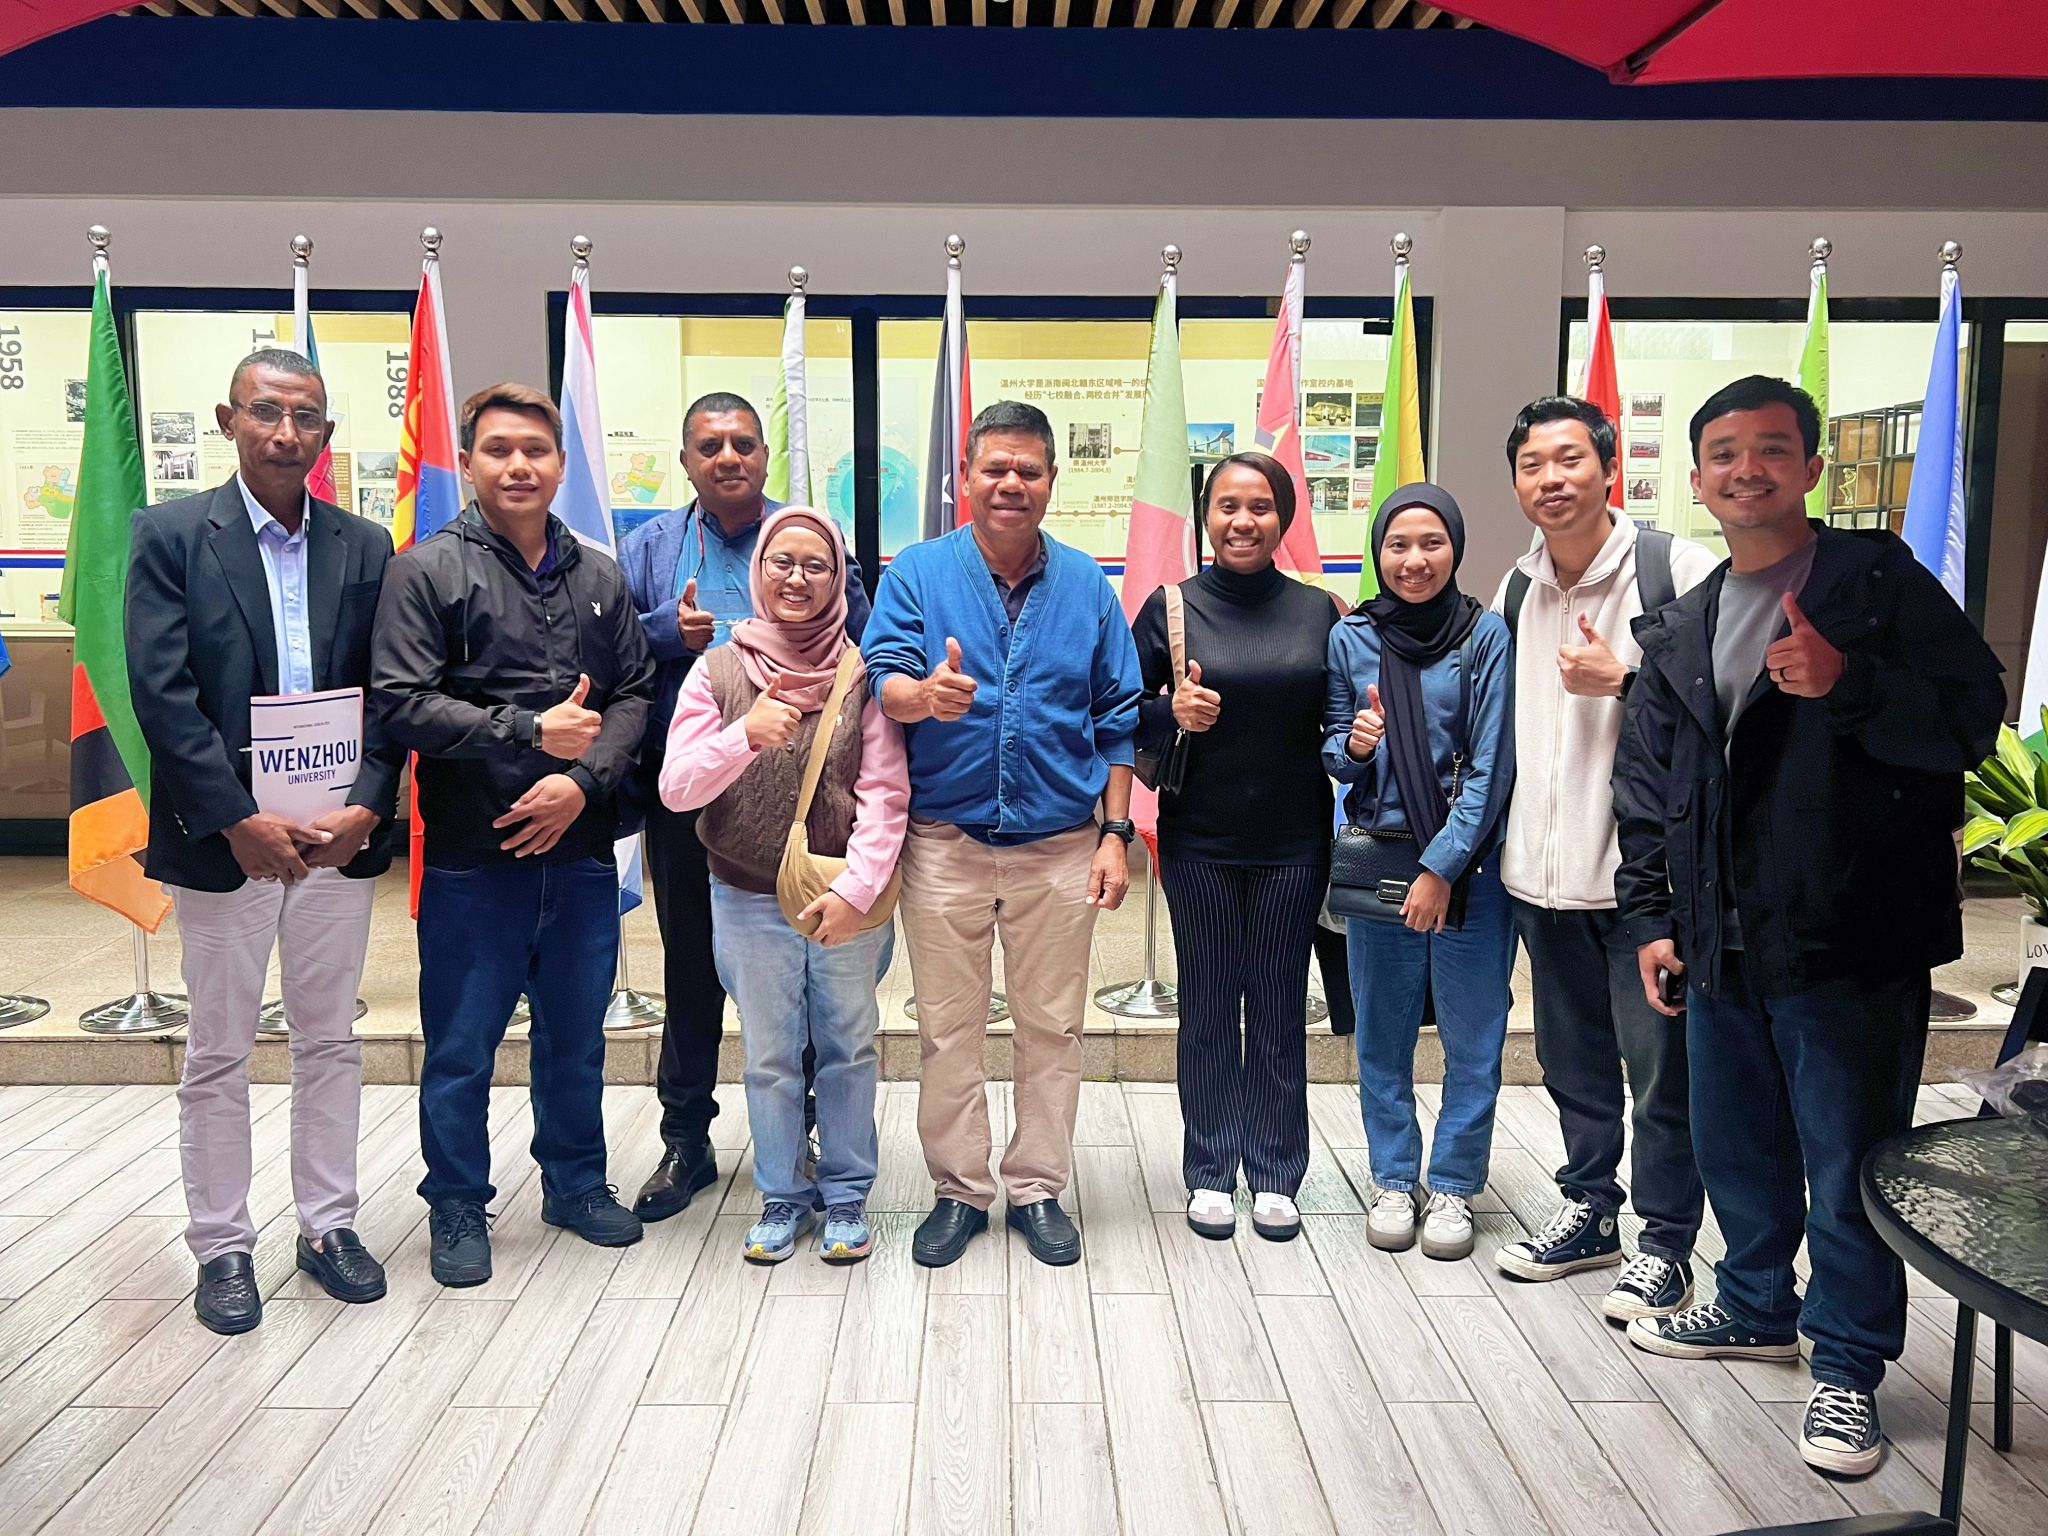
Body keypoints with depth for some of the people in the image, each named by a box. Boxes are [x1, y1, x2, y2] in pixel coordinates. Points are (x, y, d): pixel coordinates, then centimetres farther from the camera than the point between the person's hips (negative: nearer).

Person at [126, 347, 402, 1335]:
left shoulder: (363, 548, 5)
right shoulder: (171, 535, -3)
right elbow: (163, 693, -10)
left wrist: (365, 807, -11)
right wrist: (239, 821, -16)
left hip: (338, 834, 3)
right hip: (223, 836, -2)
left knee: (330, 1041, 13)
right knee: (217, 1053, 10)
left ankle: (328, 1225, 27)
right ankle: (221, 1246, 24)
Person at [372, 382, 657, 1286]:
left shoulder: (600, 578, 9)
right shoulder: (428, 571, -4)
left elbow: (635, 696, 6)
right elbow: (401, 703, -11)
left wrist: (584, 780, -10)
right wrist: (530, 731, -17)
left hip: (580, 848, 4)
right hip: (471, 855, -3)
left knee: (576, 1034, 16)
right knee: (461, 1044, 8)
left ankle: (576, 1183, 35)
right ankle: (458, 1204, 27)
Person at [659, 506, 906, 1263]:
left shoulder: (862, 674, -4)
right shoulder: (720, 671, -1)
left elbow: (885, 793, -9)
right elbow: (676, 788, -7)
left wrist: (856, 889, -19)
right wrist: (744, 735, -23)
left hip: (847, 900, -1)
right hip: (749, 902, 1)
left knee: (848, 1049, 13)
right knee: (769, 1057, 13)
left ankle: (846, 1194, 29)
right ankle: (782, 1196, 30)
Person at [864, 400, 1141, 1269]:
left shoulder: (1086, 585, 5)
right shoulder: (916, 573, 0)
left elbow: (1116, 720, 7)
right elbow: (879, 678, -11)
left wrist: (1115, 833, 1)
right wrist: (922, 694, -35)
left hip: (1059, 846, 1)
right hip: (944, 843, -1)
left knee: (1052, 1028, 10)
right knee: (948, 1030, 8)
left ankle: (1038, 1188, 25)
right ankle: (958, 1189, 24)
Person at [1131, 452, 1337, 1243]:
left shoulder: (1319, 611, 3)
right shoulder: (1171, 606, -1)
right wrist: (1171, 712, -17)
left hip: (1292, 843, 1)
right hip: (1200, 841, -1)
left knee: (1280, 1006, 8)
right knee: (1207, 1005, 7)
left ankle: (1274, 1176, 23)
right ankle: (1209, 1173, 22)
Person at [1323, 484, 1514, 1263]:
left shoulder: (1487, 635, -4)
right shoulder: (1350, 637, 4)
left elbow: (1490, 766, -8)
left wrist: (1442, 866, -12)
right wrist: (1352, 745, -12)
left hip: (1468, 861, -2)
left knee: (1472, 1033, 4)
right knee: (1382, 1030, 9)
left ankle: (1453, 1186, 21)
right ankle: (1392, 1178, 25)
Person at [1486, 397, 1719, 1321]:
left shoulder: (1676, 569, -9)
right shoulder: (1514, 592, 10)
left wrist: (1623, 679, -19)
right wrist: (1491, 830, 14)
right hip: (1543, 864, 6)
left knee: (1660, 1063, 3)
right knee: (1572, 1055, 18)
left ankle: (1666, 1244, 19)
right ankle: (1589, 1210, 34)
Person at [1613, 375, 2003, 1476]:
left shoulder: (1877, 579, -2)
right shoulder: (1680, 631, 13)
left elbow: (1973, 714, -9)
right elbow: (1647, 787, 15)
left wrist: (1849, 683, -25)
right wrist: (1651, 916, 10)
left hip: (1850, 940, -5)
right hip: (1722, 942, 6)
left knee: (1848, 1161, 3)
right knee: (1736, 1145, 18)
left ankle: (1847, 1363, 20)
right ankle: (1756, 1306, 38)